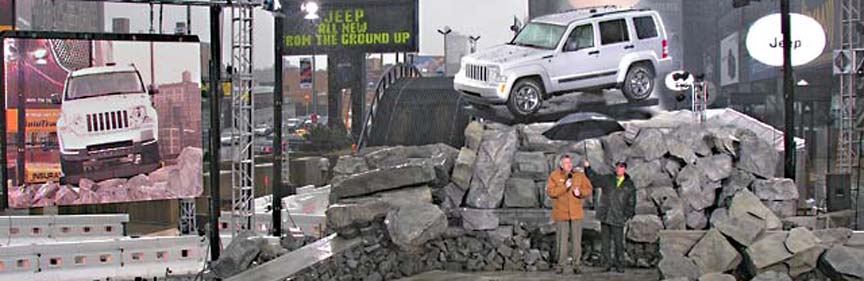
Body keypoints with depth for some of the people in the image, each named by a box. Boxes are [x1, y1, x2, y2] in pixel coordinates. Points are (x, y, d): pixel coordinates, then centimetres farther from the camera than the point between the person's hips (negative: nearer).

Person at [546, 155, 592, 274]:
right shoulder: (554, 176, -2)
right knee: (562, 240, 2)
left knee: (576, 240, 5)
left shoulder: (579, 175, 5)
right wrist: (564, 187, -20)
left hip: (576, 213, 2)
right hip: (561, 213, -2)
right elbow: (550, 192, -11)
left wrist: (580, 192, -13)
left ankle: (576, 264, 12)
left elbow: (588, 189, 7)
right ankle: (561, 265, 11)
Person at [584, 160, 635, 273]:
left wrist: (627, 215, -1)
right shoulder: (607, 179, 8)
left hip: (618, 218, -2)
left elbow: (631, 203, 8)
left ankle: (619, 265, 10)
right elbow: (594, 179, 8)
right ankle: (608, 263, 13)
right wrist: (588, 168, -4)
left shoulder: (630, 185, 6)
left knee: (618, 242, 0)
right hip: (605, 216, 2)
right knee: (605, 240, 5)